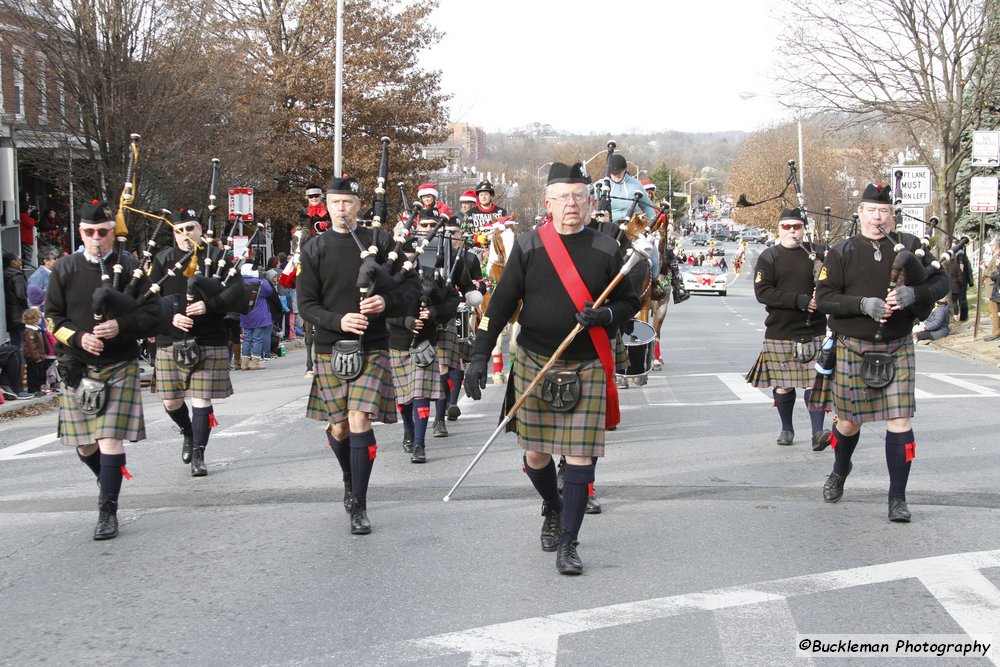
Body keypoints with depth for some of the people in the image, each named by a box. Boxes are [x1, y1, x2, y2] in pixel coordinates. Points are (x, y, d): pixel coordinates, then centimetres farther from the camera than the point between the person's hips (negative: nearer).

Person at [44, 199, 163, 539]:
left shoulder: (131, 266, 0)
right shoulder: (64, 269, 5)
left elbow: (153, 316, -2)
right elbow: (52, 316, 5)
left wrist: (120, 327, -19)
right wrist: (78, 338, -13)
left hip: (120, 367, -2)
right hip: (77, 368, 3)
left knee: (111, 439, -10)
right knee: (84, 446, 9)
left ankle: (108, 511, -2)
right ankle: (111, 478, 38)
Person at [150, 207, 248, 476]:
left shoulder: (217, 258, 1)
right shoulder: (163, 260, 6)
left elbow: (239, 295, -7)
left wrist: (209, 305, -20)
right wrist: (171, 316, -15)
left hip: (209, 342, -2)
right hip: (170, 341, 2)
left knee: (202, 399, -4)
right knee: (170, 401, 8)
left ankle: (198, 455, 7)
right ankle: (188, 434, 38)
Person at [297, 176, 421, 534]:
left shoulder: (379, 240, 3)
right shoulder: (315, 249, 4)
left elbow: (412, 285, 6)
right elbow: (306, 304, 2)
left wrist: (387, 301, -14)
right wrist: (338, 321, -16)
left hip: (371, 347, -1)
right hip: (331, 347, 2)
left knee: (360, 420, -13)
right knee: (339, 427, 8)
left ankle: (359, 506, -5)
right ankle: (350, 480, 38)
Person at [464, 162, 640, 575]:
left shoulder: (607, 250, 1)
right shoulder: (528, 247, -1)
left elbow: (629, 303, 9)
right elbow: (501, 303, 0)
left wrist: (605, 316, -14)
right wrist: (479, 356, -7)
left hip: (586, 369, 0)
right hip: (533, 366, 0)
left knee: (580, 454, -4)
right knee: (535, 453, 7)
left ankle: (568, 544, 5)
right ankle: (553, 509, 38)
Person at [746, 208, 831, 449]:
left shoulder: (817, 253, 7)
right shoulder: (769, 257, 2)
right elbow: (762, 292, -9)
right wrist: (800, 300, -18)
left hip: (814, 331, 0)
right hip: (780, 332, 0)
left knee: (815, 381, -6)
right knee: (783, 384, 7)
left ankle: (818, 432, -7)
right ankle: (786, 429, 23)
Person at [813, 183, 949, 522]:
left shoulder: (909, 246, 2)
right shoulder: (841, 253, -1)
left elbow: (941, 282, -1)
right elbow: (823, 297, -7)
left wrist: (912, 293, -21)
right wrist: (863, 304, -22)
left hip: (897, 349, 0)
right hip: (853, 350, 0)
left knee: (900, 422, -5)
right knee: (848, 422, 10)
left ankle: (897, 498, 6)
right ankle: (839, 472, 42)